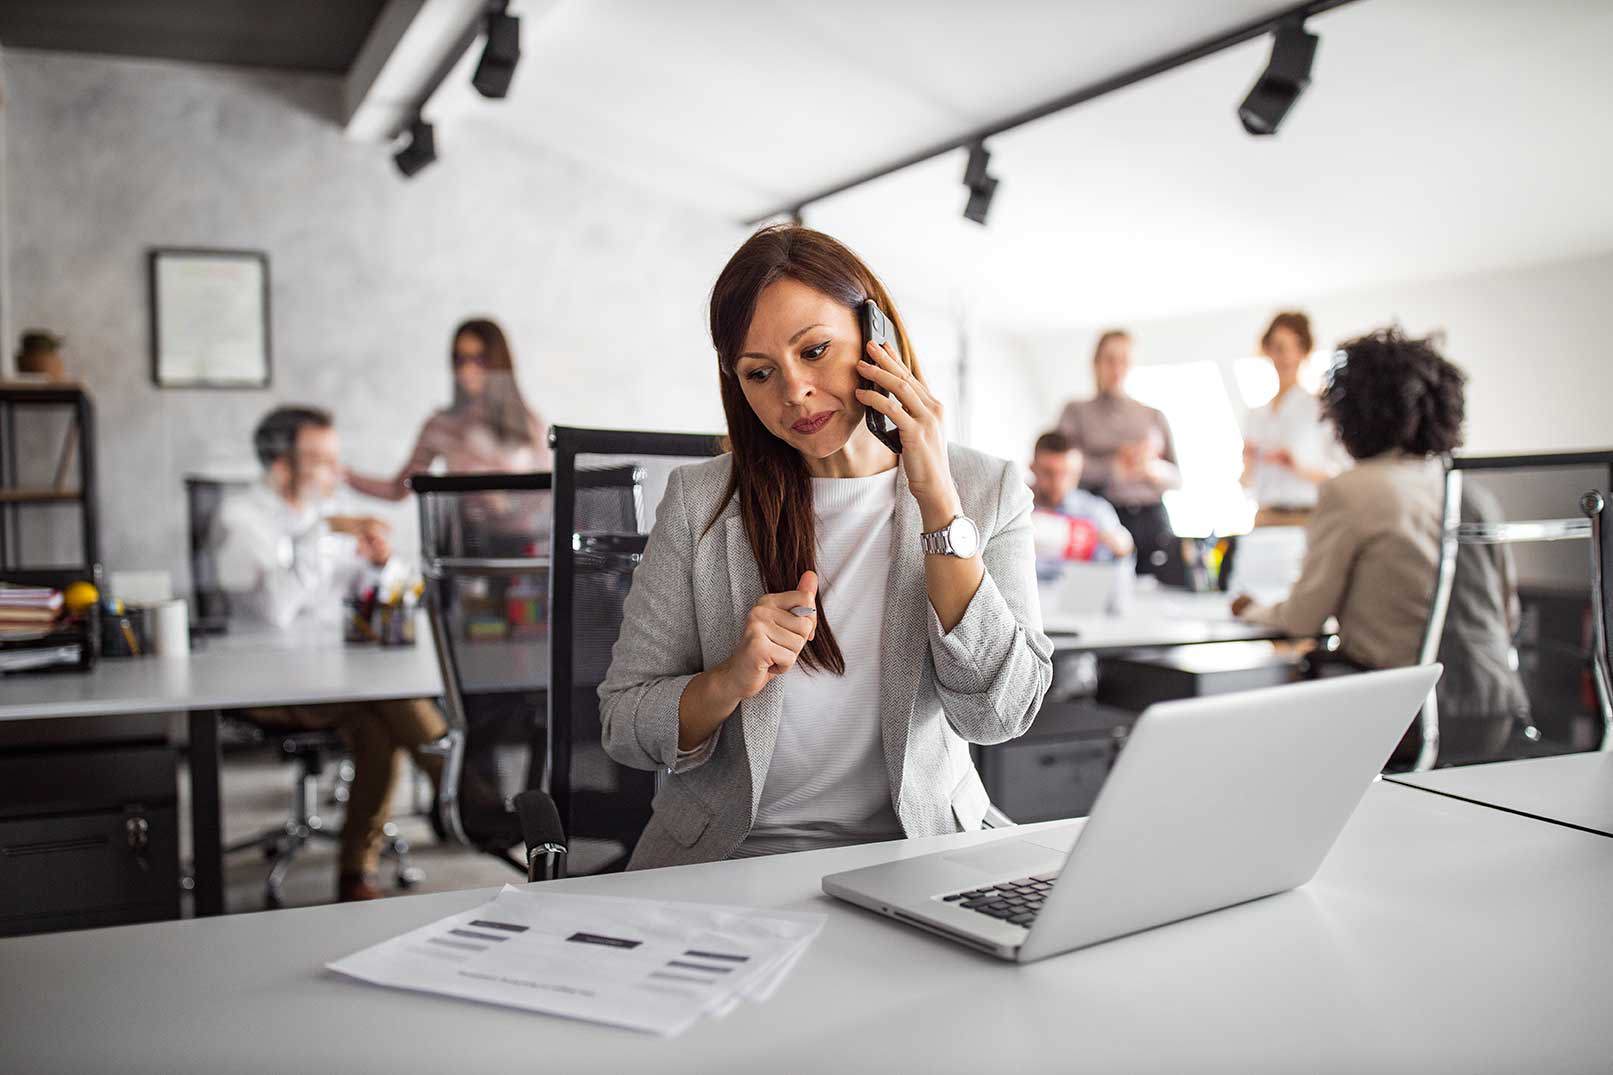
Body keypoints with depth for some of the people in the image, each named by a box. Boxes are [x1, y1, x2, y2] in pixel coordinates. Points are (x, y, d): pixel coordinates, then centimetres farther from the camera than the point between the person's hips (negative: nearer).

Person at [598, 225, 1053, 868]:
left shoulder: (988, 493, 2)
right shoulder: (701, 501, 0)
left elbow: (998, 715, -9)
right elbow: (622, 728, 2)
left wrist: (938, 498, -13)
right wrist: (732, 680, -18)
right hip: (724, 858, -1)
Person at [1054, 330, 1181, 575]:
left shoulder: (1154, 416, 18)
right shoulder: (1077, 412, 10)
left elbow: (1177, 478, 15)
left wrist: (1153, 468, -6)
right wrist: (1117, 466, -13)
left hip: (1152, 520, 3)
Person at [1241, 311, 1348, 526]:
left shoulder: (1320, 407, -2)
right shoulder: (1256, 414, 13)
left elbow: (1342, 475, -5)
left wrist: (1299, 468, -18)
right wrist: (1248, 461, -3)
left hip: (1304, 516, -4)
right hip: (1264, 517, 4)